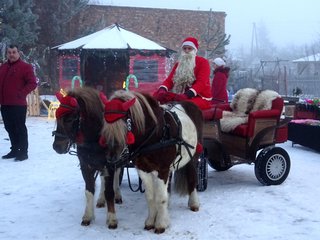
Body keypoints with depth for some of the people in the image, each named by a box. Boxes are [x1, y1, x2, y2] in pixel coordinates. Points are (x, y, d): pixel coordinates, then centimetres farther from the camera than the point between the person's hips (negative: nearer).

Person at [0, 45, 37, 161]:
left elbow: (32, 83, -9)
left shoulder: (25, 67, -4)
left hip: (18, 104, -7)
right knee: (10, 128, 12)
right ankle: (15, 150, 23)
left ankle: (23, 152, 1)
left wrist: (21, 94, -15)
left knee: (20, 128, -4)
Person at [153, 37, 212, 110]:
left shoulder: (203, 62, 1)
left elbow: (201, 82, -15)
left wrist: (186, 95, -31)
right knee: (157, 95, -16)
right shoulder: (178, 64, 20)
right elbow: (170, 79, 9)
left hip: (201, 97, -6)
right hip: (181, 96, 6)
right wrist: (162, 90, -16)